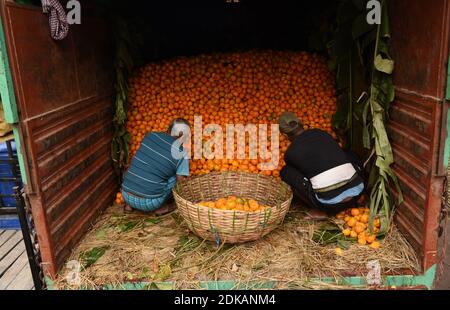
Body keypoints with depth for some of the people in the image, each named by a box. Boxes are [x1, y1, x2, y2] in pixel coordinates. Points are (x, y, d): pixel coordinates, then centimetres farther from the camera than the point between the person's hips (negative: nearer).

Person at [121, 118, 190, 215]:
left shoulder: (150, 135, 5)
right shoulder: (181, 154, -8)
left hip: (126, 196, 4)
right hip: (148, 203, -4)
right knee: (177, 177, 11)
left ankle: (130, 204, 23)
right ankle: (160, 207, 10)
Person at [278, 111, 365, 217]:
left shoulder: (291, 152, 4)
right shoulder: (321, 133, 16)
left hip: (331, 202, -5)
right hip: (358, 190, 5)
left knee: (285, 172, 12)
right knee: (346, 155, 34)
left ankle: (319, 210, 7)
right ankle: (350, 201, 22)